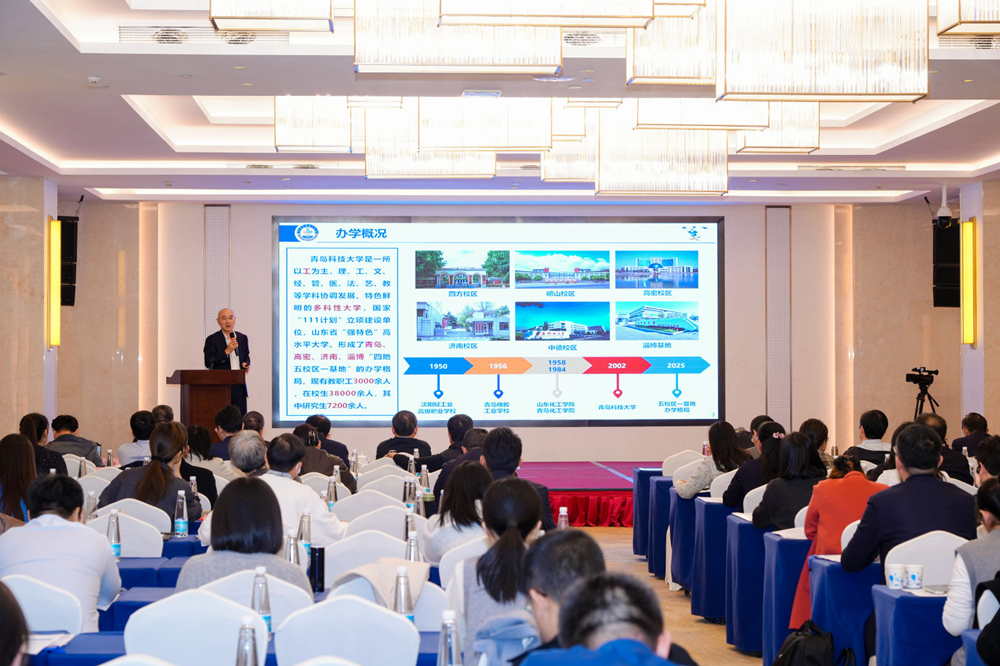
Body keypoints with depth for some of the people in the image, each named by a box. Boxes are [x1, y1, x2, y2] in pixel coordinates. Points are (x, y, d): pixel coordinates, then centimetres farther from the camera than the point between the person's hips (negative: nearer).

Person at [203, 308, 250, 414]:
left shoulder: (243, 338, 13)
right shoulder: (212, 340, -2)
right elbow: (208, 363, -9)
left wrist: (246, 364, 4)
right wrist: (227, 351, -16)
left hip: (239, 386, 4)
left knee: (241, 418, 3)